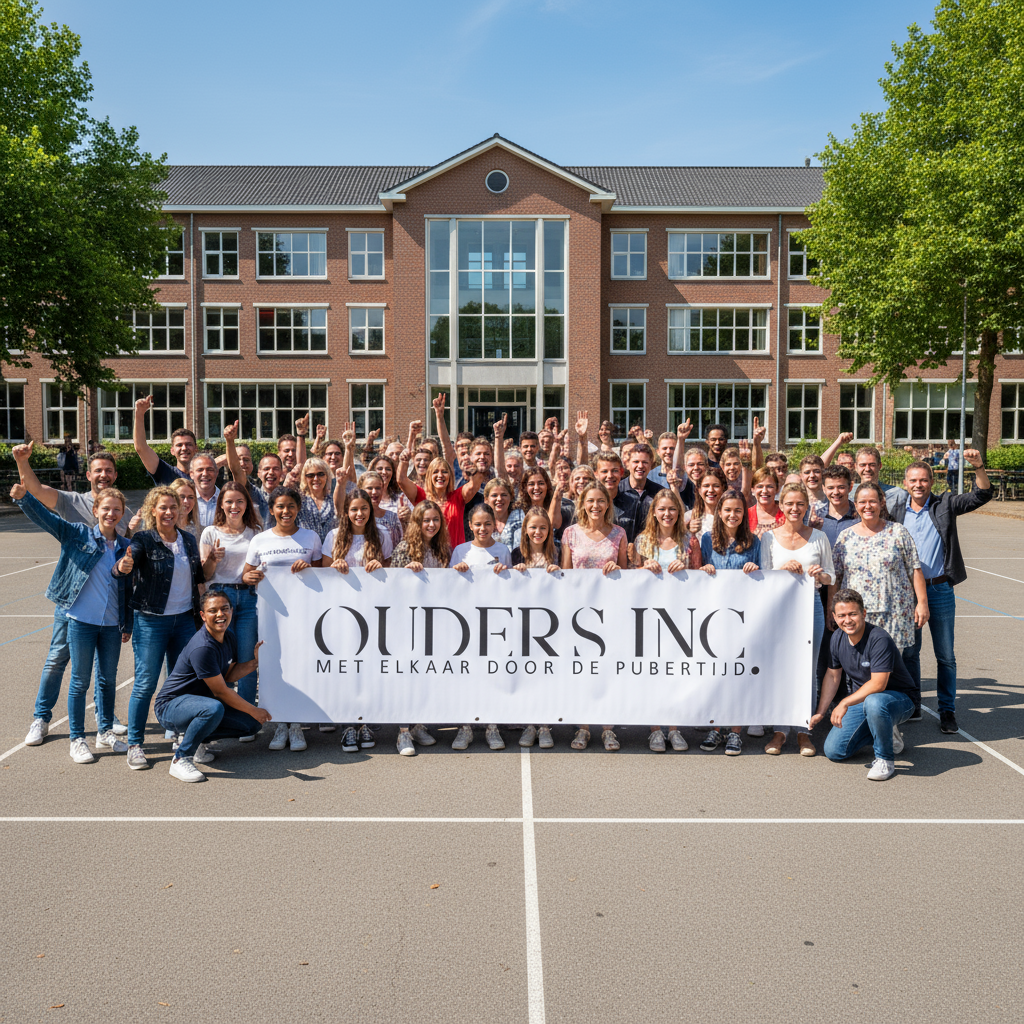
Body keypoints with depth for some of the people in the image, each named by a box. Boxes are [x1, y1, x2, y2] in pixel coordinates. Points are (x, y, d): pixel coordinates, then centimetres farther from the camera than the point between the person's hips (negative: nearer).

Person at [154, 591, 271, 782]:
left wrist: (254, 662, -9)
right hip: (170, 706, -9)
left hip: (198, 701, 9)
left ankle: (193, 735, 13)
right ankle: (180, 759, -18)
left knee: (252, 724, 0)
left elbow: (229, 675, 6)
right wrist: (254, 711, -15)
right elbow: (220, 691, -21)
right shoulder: (202, 648, -26)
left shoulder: (228, 636, 3)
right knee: (214, 709, -39)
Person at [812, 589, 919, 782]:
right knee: (834, 751, -4)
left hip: (900, 699, -7)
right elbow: (833, 675, 10)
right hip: (861, 699, 7)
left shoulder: (879, 639, -26)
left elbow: (878, 684, -31)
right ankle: (886, 734, 19)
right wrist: (820, 712, 10)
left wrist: (845, 703, -27)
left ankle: (885, 759, -17)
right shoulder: (837, 638, -2)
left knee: (874, 702, -43)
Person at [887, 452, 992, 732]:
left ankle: (947, 711, 17)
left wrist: (979, 467, -23)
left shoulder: (945, 504, 0)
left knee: (946, 656, 5)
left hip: (940, 590, -1)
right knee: (909, 652, 11)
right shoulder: (896, 509, 5)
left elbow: (981, 496, -9)